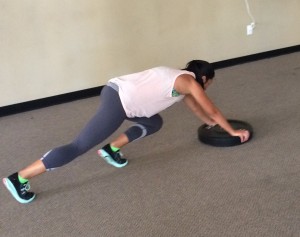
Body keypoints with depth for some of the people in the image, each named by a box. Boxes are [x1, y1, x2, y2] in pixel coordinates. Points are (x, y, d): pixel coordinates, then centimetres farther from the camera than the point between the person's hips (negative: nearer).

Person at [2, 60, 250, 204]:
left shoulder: (182, 77, 26)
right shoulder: (190, 82, 1)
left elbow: (195, 106, 42)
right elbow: (212, 110, 9)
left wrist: (211, 122, 53)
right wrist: (232, 131, 23)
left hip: (117, 90, 10)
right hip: (118, 101, -10)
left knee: (154, 123, 23)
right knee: (80, 146, -8)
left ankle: (111, 150, 19)